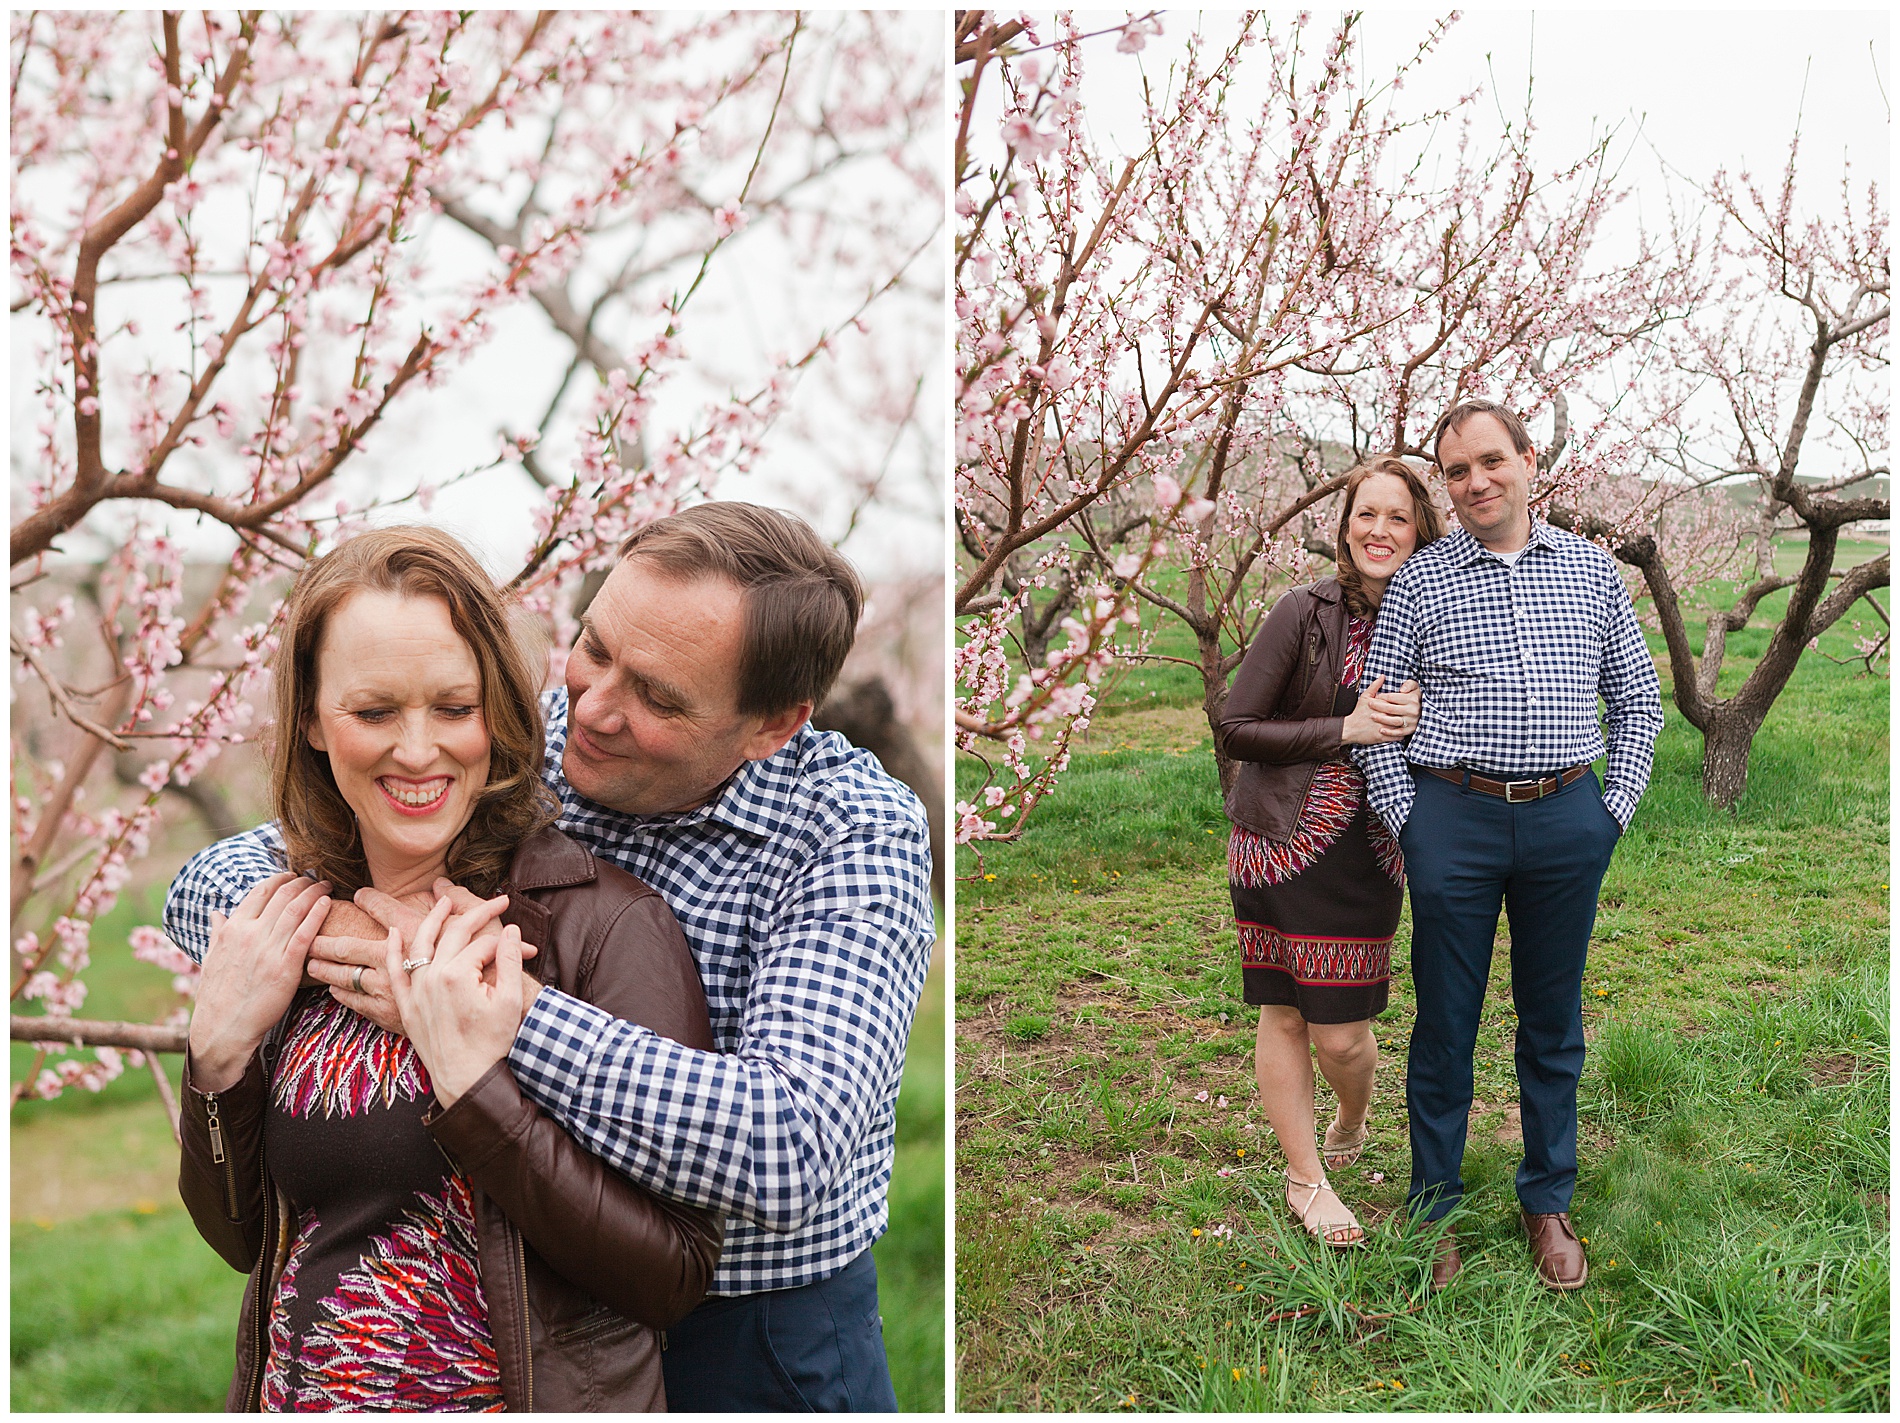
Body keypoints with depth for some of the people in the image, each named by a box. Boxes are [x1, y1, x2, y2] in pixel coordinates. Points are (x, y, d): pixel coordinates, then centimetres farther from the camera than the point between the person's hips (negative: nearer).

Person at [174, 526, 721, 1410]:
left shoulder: (606, 922, -19)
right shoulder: (287, 925, -4)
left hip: (536, 1393, -4)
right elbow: (242, 1237, 3)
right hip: (291, 1394, 4)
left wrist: (469, 1081, -29)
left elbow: (677, 1276, -22)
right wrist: (219, 1049, -13)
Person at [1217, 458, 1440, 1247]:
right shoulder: (1306, 611, -8)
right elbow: (1236, 729, -8)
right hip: (1281, 842, -1)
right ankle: (1305, 1178, 26)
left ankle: (1352, 1123, 37)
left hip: (1365, 852, 2)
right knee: (1283, 1015, 7)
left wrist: (1416, 721, -11)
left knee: (1341, 1034, 2)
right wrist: (1344, 730, -16)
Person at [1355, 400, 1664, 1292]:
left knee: (1553, 1022, 12)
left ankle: (1548, 1202, 28)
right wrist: (1406, 823, -3)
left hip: (1567, 821, 2)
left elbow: (1637, 699, 14)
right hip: (1455, 822, -2)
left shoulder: (1591, 571, 8)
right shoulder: (1419, 581, 2)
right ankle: (1433, 1209, 20)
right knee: (1444, 1024, 5)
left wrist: (1613, 811, 5)